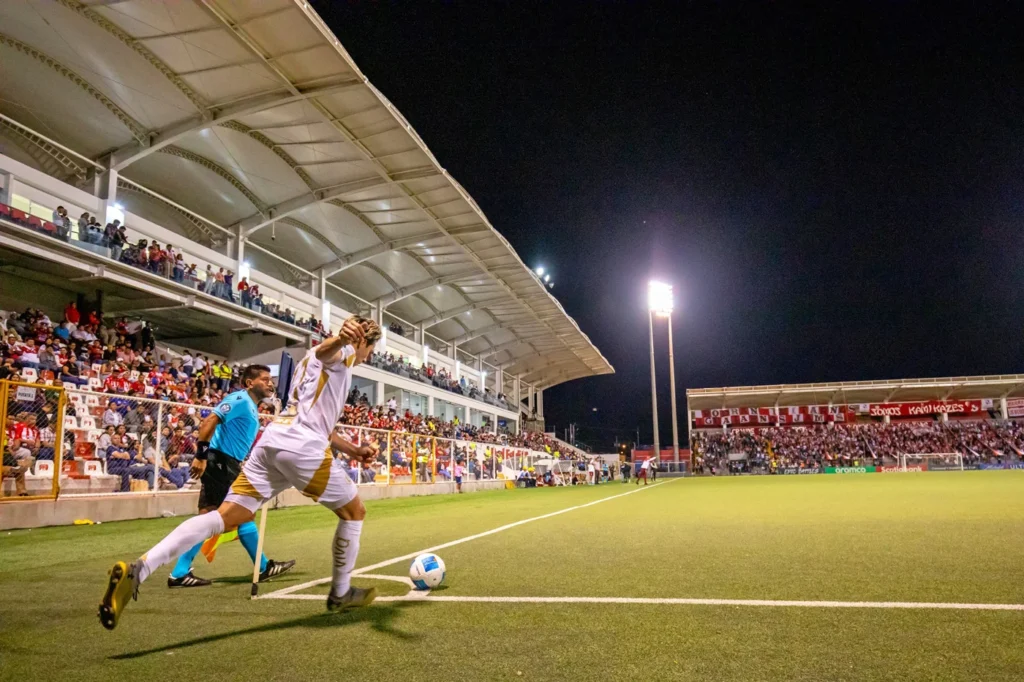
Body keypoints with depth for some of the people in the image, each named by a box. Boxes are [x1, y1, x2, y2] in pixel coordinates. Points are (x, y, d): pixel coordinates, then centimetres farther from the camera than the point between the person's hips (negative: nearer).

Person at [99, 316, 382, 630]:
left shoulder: (308, 362, 34)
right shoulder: (344, 350, 5)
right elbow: (323, 351, -23)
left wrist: (353, 450, 36)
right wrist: (341, 337, -46)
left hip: (272, 441, 8)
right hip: (302, 447, -8)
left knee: (225, 517, -1)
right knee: (354, 511, 11)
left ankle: (138, 569, -16)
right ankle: (341, 593, 22)